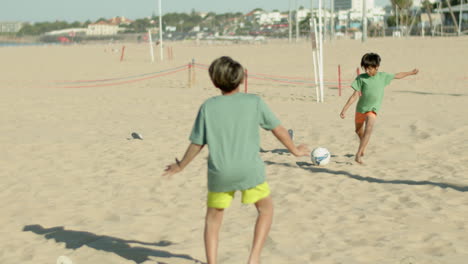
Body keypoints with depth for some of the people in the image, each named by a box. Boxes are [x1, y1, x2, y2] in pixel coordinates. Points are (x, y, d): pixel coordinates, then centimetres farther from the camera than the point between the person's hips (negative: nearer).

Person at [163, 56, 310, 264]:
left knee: (213, 218, 19)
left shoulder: (208, 107, 2)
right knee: (266, 208, 20)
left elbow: (197, 144, 5)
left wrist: (180, 166, 21)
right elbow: (278, 129, 10)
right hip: (249, 170, -1)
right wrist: (294, 149, 26)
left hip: (219, 173, 1)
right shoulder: (254, 102, 1)